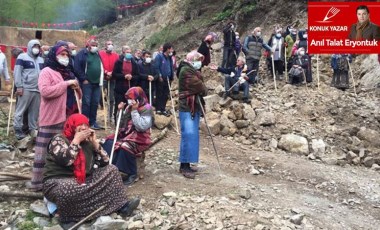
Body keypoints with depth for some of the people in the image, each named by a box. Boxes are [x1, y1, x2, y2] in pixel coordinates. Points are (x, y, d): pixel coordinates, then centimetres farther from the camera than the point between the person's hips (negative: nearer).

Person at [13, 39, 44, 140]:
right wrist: (19, 86, -13)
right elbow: (17, 72, -6)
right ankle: (18, 130, 2)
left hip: (38, 90, 6)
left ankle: (32, 129, 16)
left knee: (35, 111, 8)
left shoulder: (41, 60, 21)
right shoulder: (22, 57, 0)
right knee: (20, 110, -3)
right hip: (26, 89, -6)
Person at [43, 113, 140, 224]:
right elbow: (65, 160, -26)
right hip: (58, 182, -7)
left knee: (111, 169, 0)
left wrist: (94, 142, -1)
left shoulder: (87, 143, 11)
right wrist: (76, 140, -17)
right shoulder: (58, 139, -7)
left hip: (83, 181, 7)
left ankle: (121, 205, -12)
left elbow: (105, 162, 6)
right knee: (68, 190, -43)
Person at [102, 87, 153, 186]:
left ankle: (132, 174, -17)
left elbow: (141, 127, -25)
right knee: (109, 143, -16)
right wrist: (120, 111, 0)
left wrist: (134, 111, -23)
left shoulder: (147, 109, -11)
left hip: (139, 139, -7)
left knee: (125, 147, -34)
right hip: (125, 135, 7)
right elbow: (121, 124, 16)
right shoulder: (129, 107, 10)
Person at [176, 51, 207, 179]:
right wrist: (204, 91, 0)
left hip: (193, 106, 11)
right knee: (189, 135, -14)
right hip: (187, 107, -11)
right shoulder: (186, 70, -12)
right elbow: (197, 84, -18)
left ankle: (185, 164, 16)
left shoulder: (191, 70, 21)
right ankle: (185, 166, -11)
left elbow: (197, 83, 16)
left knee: (192, 135, 10)